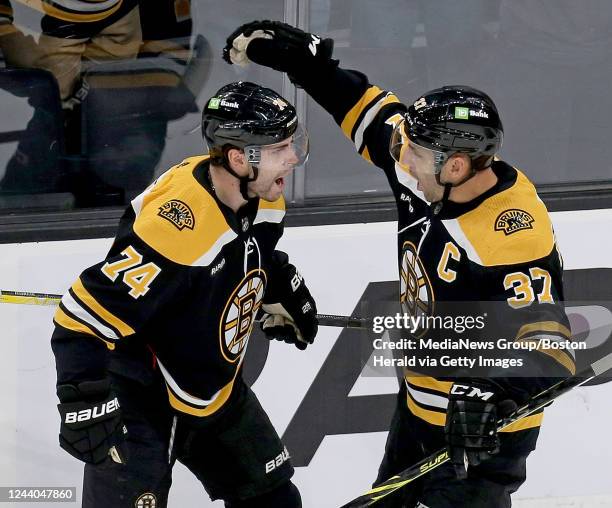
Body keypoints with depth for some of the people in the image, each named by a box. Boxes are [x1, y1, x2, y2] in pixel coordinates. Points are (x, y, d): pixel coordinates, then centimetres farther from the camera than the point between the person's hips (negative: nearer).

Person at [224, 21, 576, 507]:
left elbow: (545, 348, -36)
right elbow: (373, 114, 7)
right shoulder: (430, 177, -9)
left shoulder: (515, 237, -32)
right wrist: (305, 60, 2)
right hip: (419, 409, 9)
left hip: (480, 432, -9)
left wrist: (492, 398, -50)